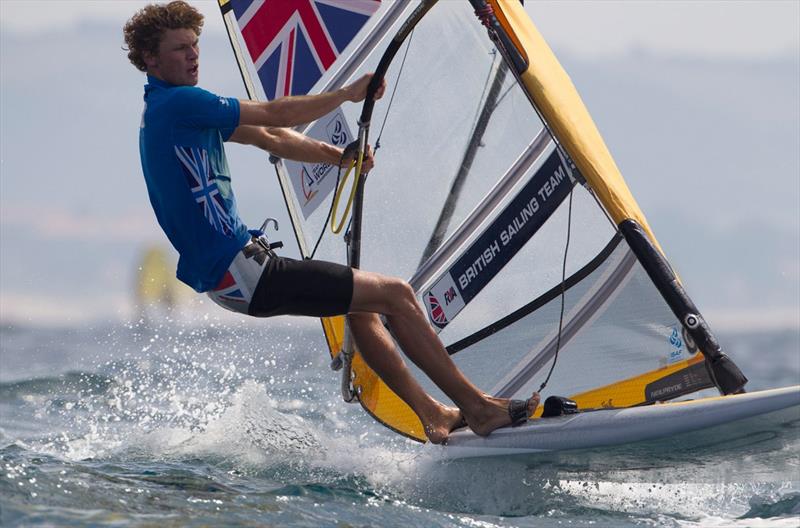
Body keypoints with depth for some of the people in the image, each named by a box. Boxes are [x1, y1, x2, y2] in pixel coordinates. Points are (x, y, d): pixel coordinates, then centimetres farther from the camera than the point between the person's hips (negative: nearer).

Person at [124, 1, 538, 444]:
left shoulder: (166, 108, 17)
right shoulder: (177, 103, -15)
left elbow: (267, 138, 18)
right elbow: (273, 116, -14)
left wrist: (336, 156, 10)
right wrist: (347, 93, -4)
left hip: (220, 272, 11)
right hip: (238, 273, -11)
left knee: (360, 304, 24)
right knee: (394, 295, -4)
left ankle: (433, 415, 27)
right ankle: (477, 407, 2)